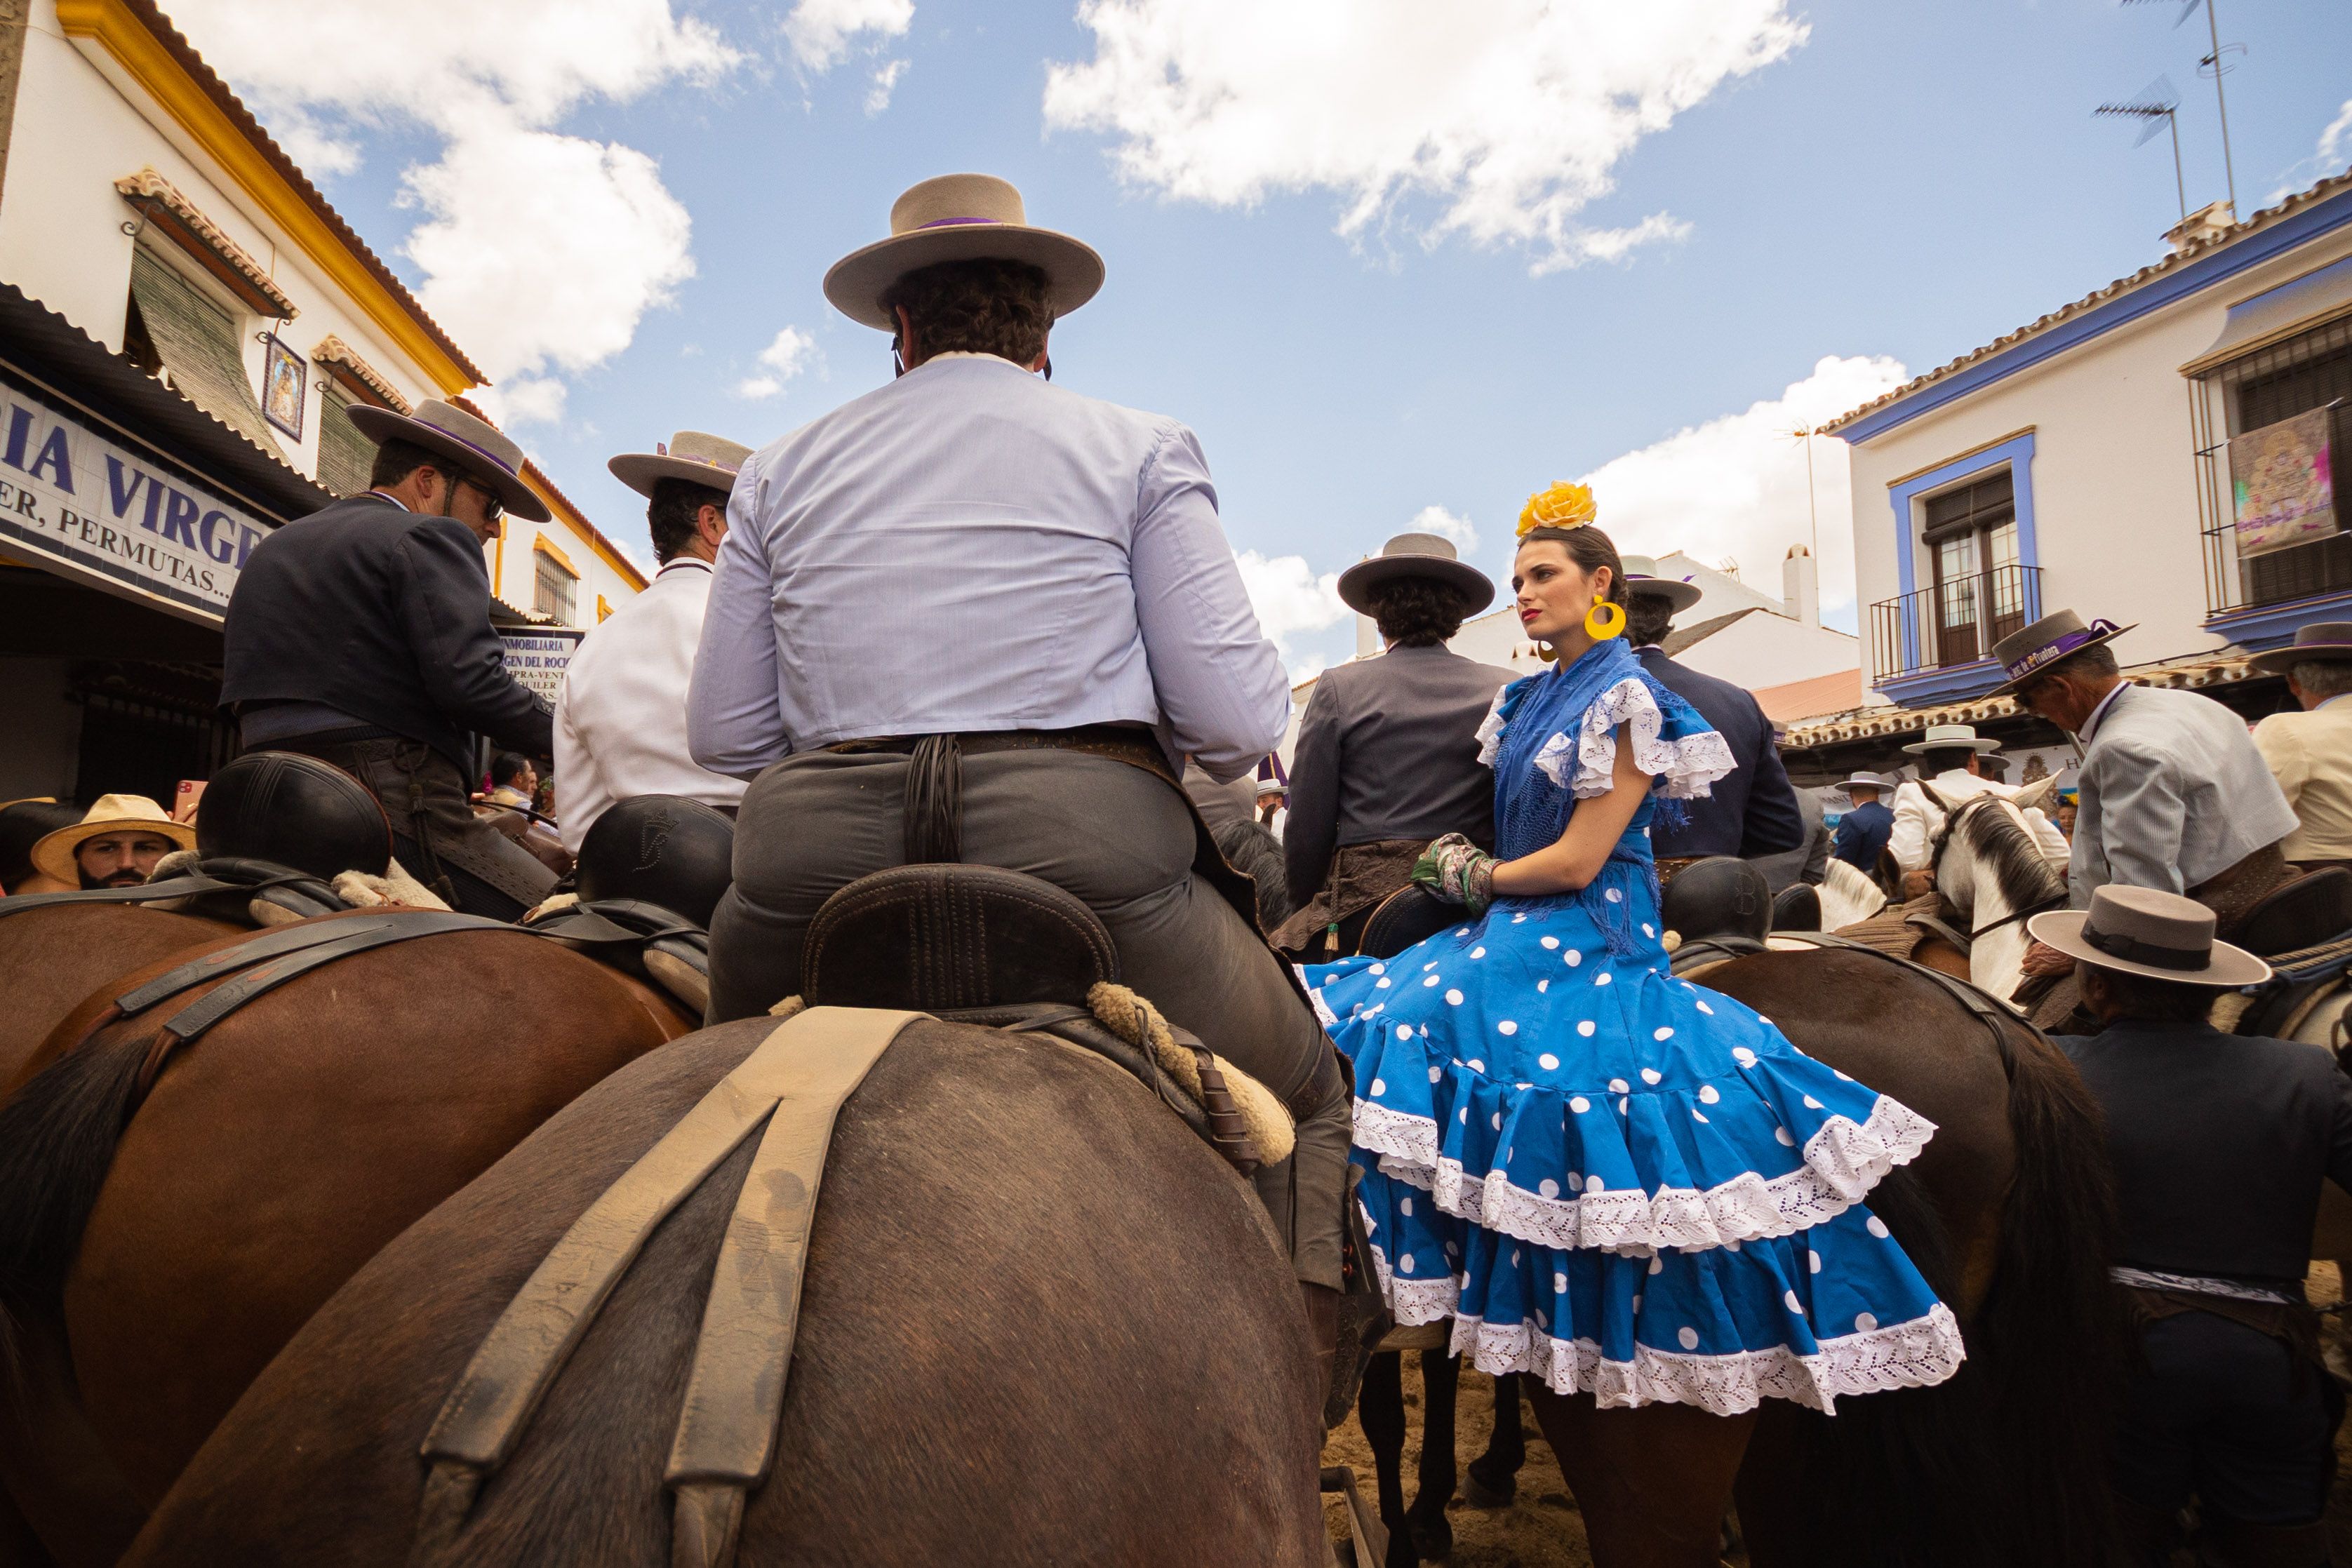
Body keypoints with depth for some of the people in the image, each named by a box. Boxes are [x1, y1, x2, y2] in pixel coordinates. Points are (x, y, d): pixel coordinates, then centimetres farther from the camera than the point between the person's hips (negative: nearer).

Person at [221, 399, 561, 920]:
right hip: (402, 813, -9)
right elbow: (469, 679, -17)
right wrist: (567, 740, -8)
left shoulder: (271, 551, 24)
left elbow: (245, 703, 24)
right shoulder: (427, 540, -4)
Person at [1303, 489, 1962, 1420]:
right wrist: (1472, 868, 2)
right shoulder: (1530, 701, 14)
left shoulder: (1628, 699, -12)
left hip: (1585, 950, -9)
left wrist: (1478, 878, -4)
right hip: (1520, 937, 9)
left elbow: (1575, 862, -16)